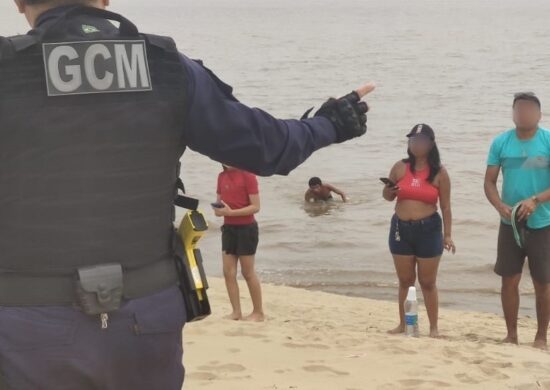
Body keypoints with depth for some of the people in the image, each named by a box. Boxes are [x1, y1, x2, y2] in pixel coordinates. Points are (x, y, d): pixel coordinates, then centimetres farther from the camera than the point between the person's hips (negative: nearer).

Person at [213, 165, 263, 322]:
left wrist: (230, 212, -23)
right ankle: (236, 312, 9)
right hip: (228, 227, 6)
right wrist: (218, 209, -8)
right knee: (228, 272, 3)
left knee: (248, 272, 1)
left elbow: (255, 207, -15)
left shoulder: (248, 176, -13)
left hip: (246, 228, -6)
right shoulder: (222, 177, 6)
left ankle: (258, 312, 13)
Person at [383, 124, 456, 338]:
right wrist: (389, 190, -10)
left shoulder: (439, 172, -4)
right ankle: (403, 324, 22)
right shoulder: (400, 167, 2)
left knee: (428, 282, 4)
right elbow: (388, 196, 14)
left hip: (428, 229, -3)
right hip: (400, 228, 3)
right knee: (405, 281, 12)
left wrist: (447, 235, -5)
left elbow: (446, 206, 0)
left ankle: (434, 327, 13)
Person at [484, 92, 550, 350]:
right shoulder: (501, 142, 1)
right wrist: (501, 207, -16)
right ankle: (511, 334, 19)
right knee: (509, 280, 6)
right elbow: (489, 182, 1)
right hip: (509, 223, 2)